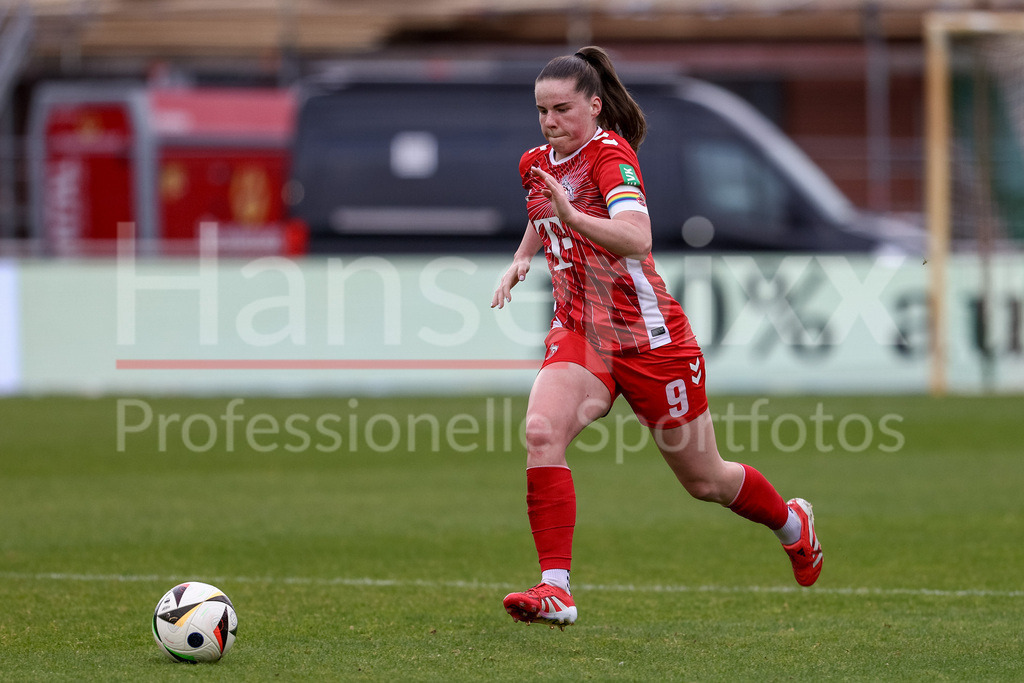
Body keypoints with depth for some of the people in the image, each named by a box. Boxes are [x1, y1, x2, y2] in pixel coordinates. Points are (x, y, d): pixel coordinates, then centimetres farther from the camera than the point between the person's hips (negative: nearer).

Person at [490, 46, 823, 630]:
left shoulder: (610, 154, -16)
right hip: (580, 334, 6)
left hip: (648, 336, -6)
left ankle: (793, 522, 41)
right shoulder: (536, 164, 7)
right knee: (542, 430, -25)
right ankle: (556, 588, -27)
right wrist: (521, 260, 13)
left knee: (704, 481, 9)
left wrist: (572, 216, -48)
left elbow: (637, 239, -33)